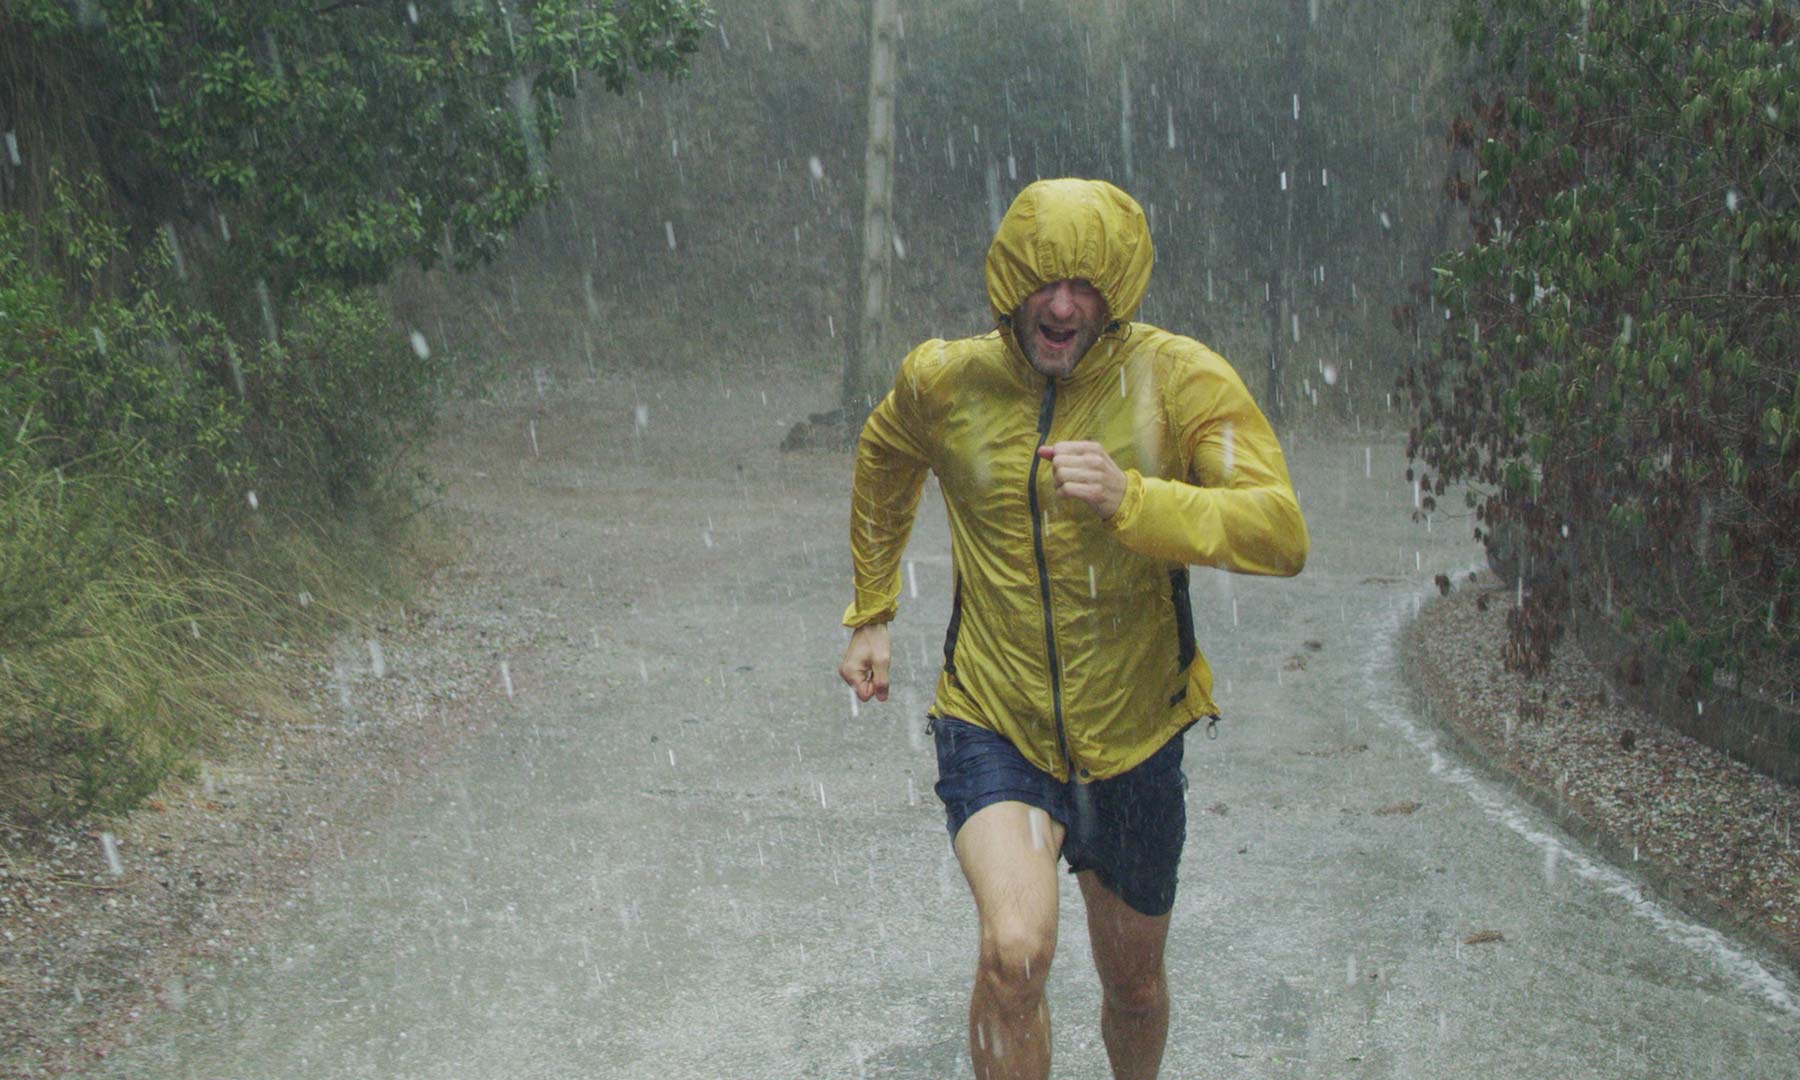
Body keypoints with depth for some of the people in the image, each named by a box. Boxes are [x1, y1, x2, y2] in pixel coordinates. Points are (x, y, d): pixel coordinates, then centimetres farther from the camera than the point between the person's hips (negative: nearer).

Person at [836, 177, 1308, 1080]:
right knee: (1016, 950, -27)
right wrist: (871, 612, 20)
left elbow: (1282, 535, -22)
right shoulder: (945, 380, -5)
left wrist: (1129, 498, -37)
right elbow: (883, 460, 18)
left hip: (1132, 739, 1)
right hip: (993, 728, 0)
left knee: (1134, 987, 20)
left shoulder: (1179, 379, -12)